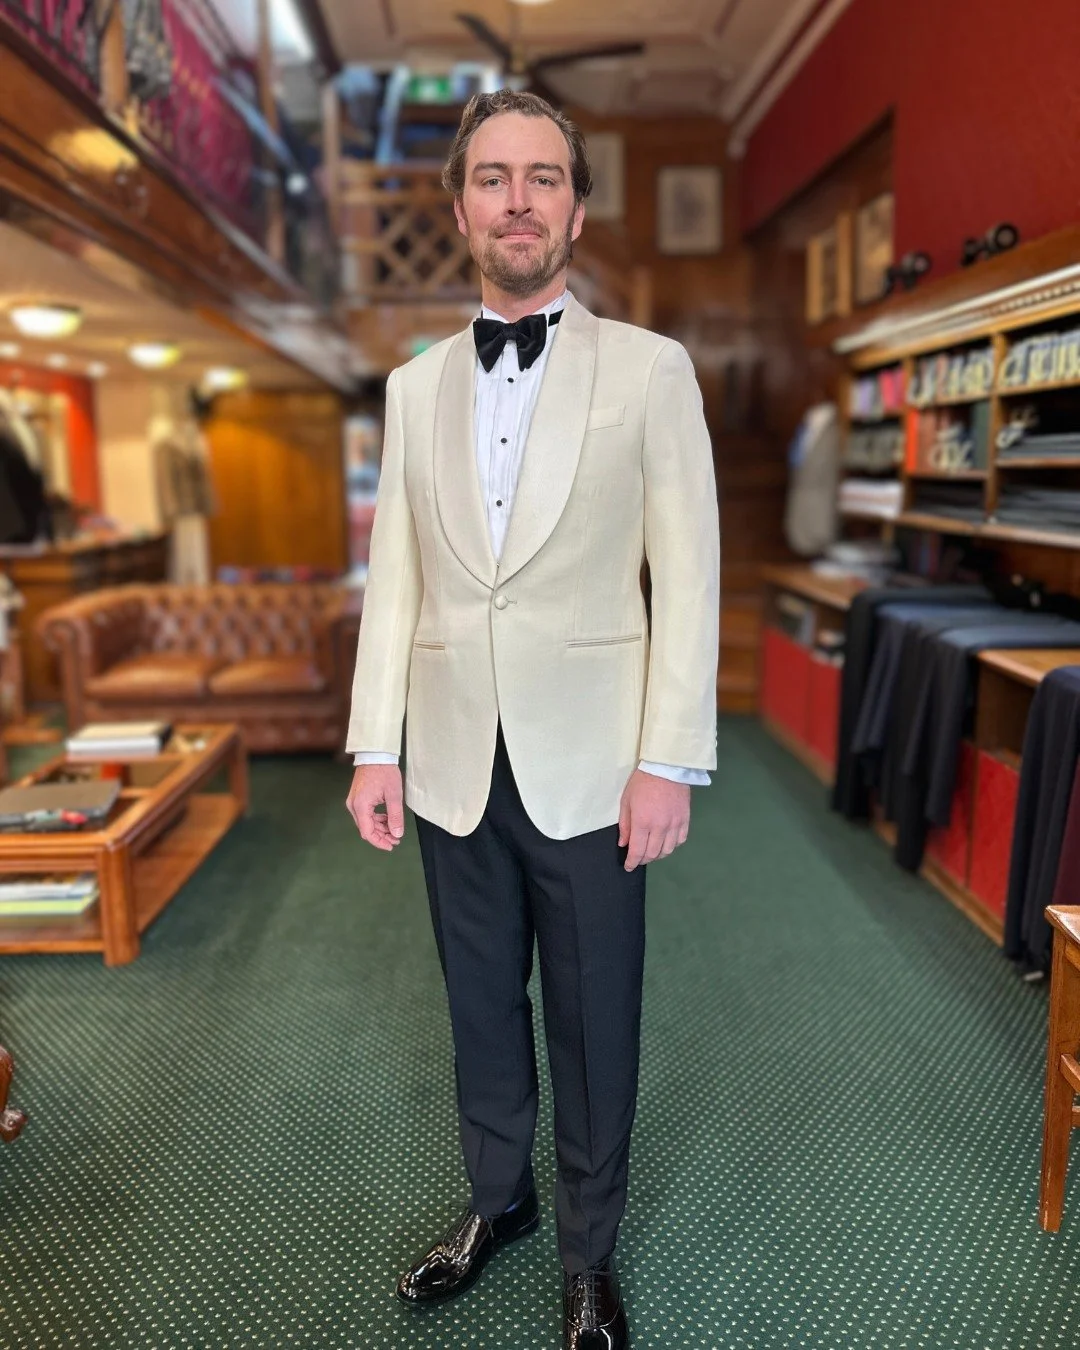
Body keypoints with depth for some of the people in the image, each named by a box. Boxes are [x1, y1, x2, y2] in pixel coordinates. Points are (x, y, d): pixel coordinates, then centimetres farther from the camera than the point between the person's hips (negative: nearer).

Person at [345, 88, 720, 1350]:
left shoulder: (651, 370, -2)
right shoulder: (414, 385, 9)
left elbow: (689, 578, -6)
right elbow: (394, 576, 8)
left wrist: (668, 762, -11)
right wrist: (374, 745, 3)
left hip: (587, 765, -3)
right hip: (454, 765, 4)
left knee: (594, 1025, 12)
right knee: (480, 1006, 19)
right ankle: (497, 1199, 44)